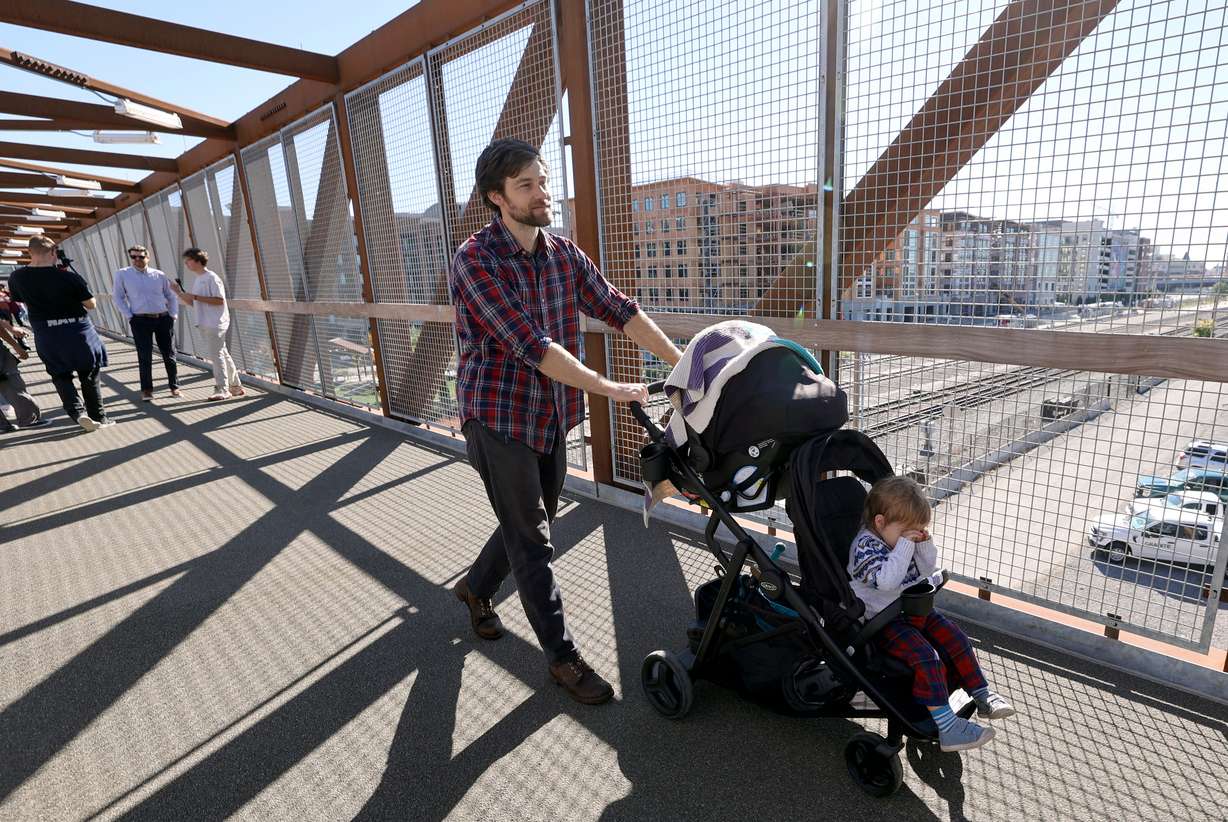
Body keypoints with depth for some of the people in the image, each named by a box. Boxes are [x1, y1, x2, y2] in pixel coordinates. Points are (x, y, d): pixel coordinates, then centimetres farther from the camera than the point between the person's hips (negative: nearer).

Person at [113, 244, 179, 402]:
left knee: (169, 354, 5)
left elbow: (171, 296, 13)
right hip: (140, 321, -1)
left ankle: (174, 387, 15)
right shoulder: (122, 274, 4)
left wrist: (173, 315, 4)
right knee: (145, 357, 0)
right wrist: (129, 317, -3)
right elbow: (119, 298, 6)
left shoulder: (159, 275, 7)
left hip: (163, 319, 1)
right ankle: (146, 390, 10)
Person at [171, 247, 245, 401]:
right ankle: (236, 387, 19)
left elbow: (220, 300, -19)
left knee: (216, 355, -8)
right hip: (204, 324, 9)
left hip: (215, 323, -9)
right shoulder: (196, 280, 17)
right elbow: (190, 302, 21)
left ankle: (222, 389, -3)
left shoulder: (211, 278, -11)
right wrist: (178, 292, 6)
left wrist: (196, 297, -18)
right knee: (222, 354, 12)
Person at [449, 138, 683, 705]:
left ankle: (475, 587, 48)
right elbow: (530, 345, -25)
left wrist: (682, 363, -5)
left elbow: (618, 309, 1)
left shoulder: (563, 253, 3)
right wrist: (609, 389, -24)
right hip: (499, 418, -6)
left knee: (531, 523, 20)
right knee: (532, 541, 3)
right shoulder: (476, 260, -17)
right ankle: (562, 656, 21)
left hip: (550, 415, 7)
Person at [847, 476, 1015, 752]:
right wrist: (904, 546, -30)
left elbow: (928, 570, 11)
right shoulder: (865, 545, -20)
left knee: (955, 638, 4)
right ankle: (945, 727, -20)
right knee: (926, 658, -24)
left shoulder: (901, 538, 5)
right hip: (883, 620, -9)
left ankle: (982, 696, 21)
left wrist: (925, 544, -7)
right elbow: (886, 580, -35)